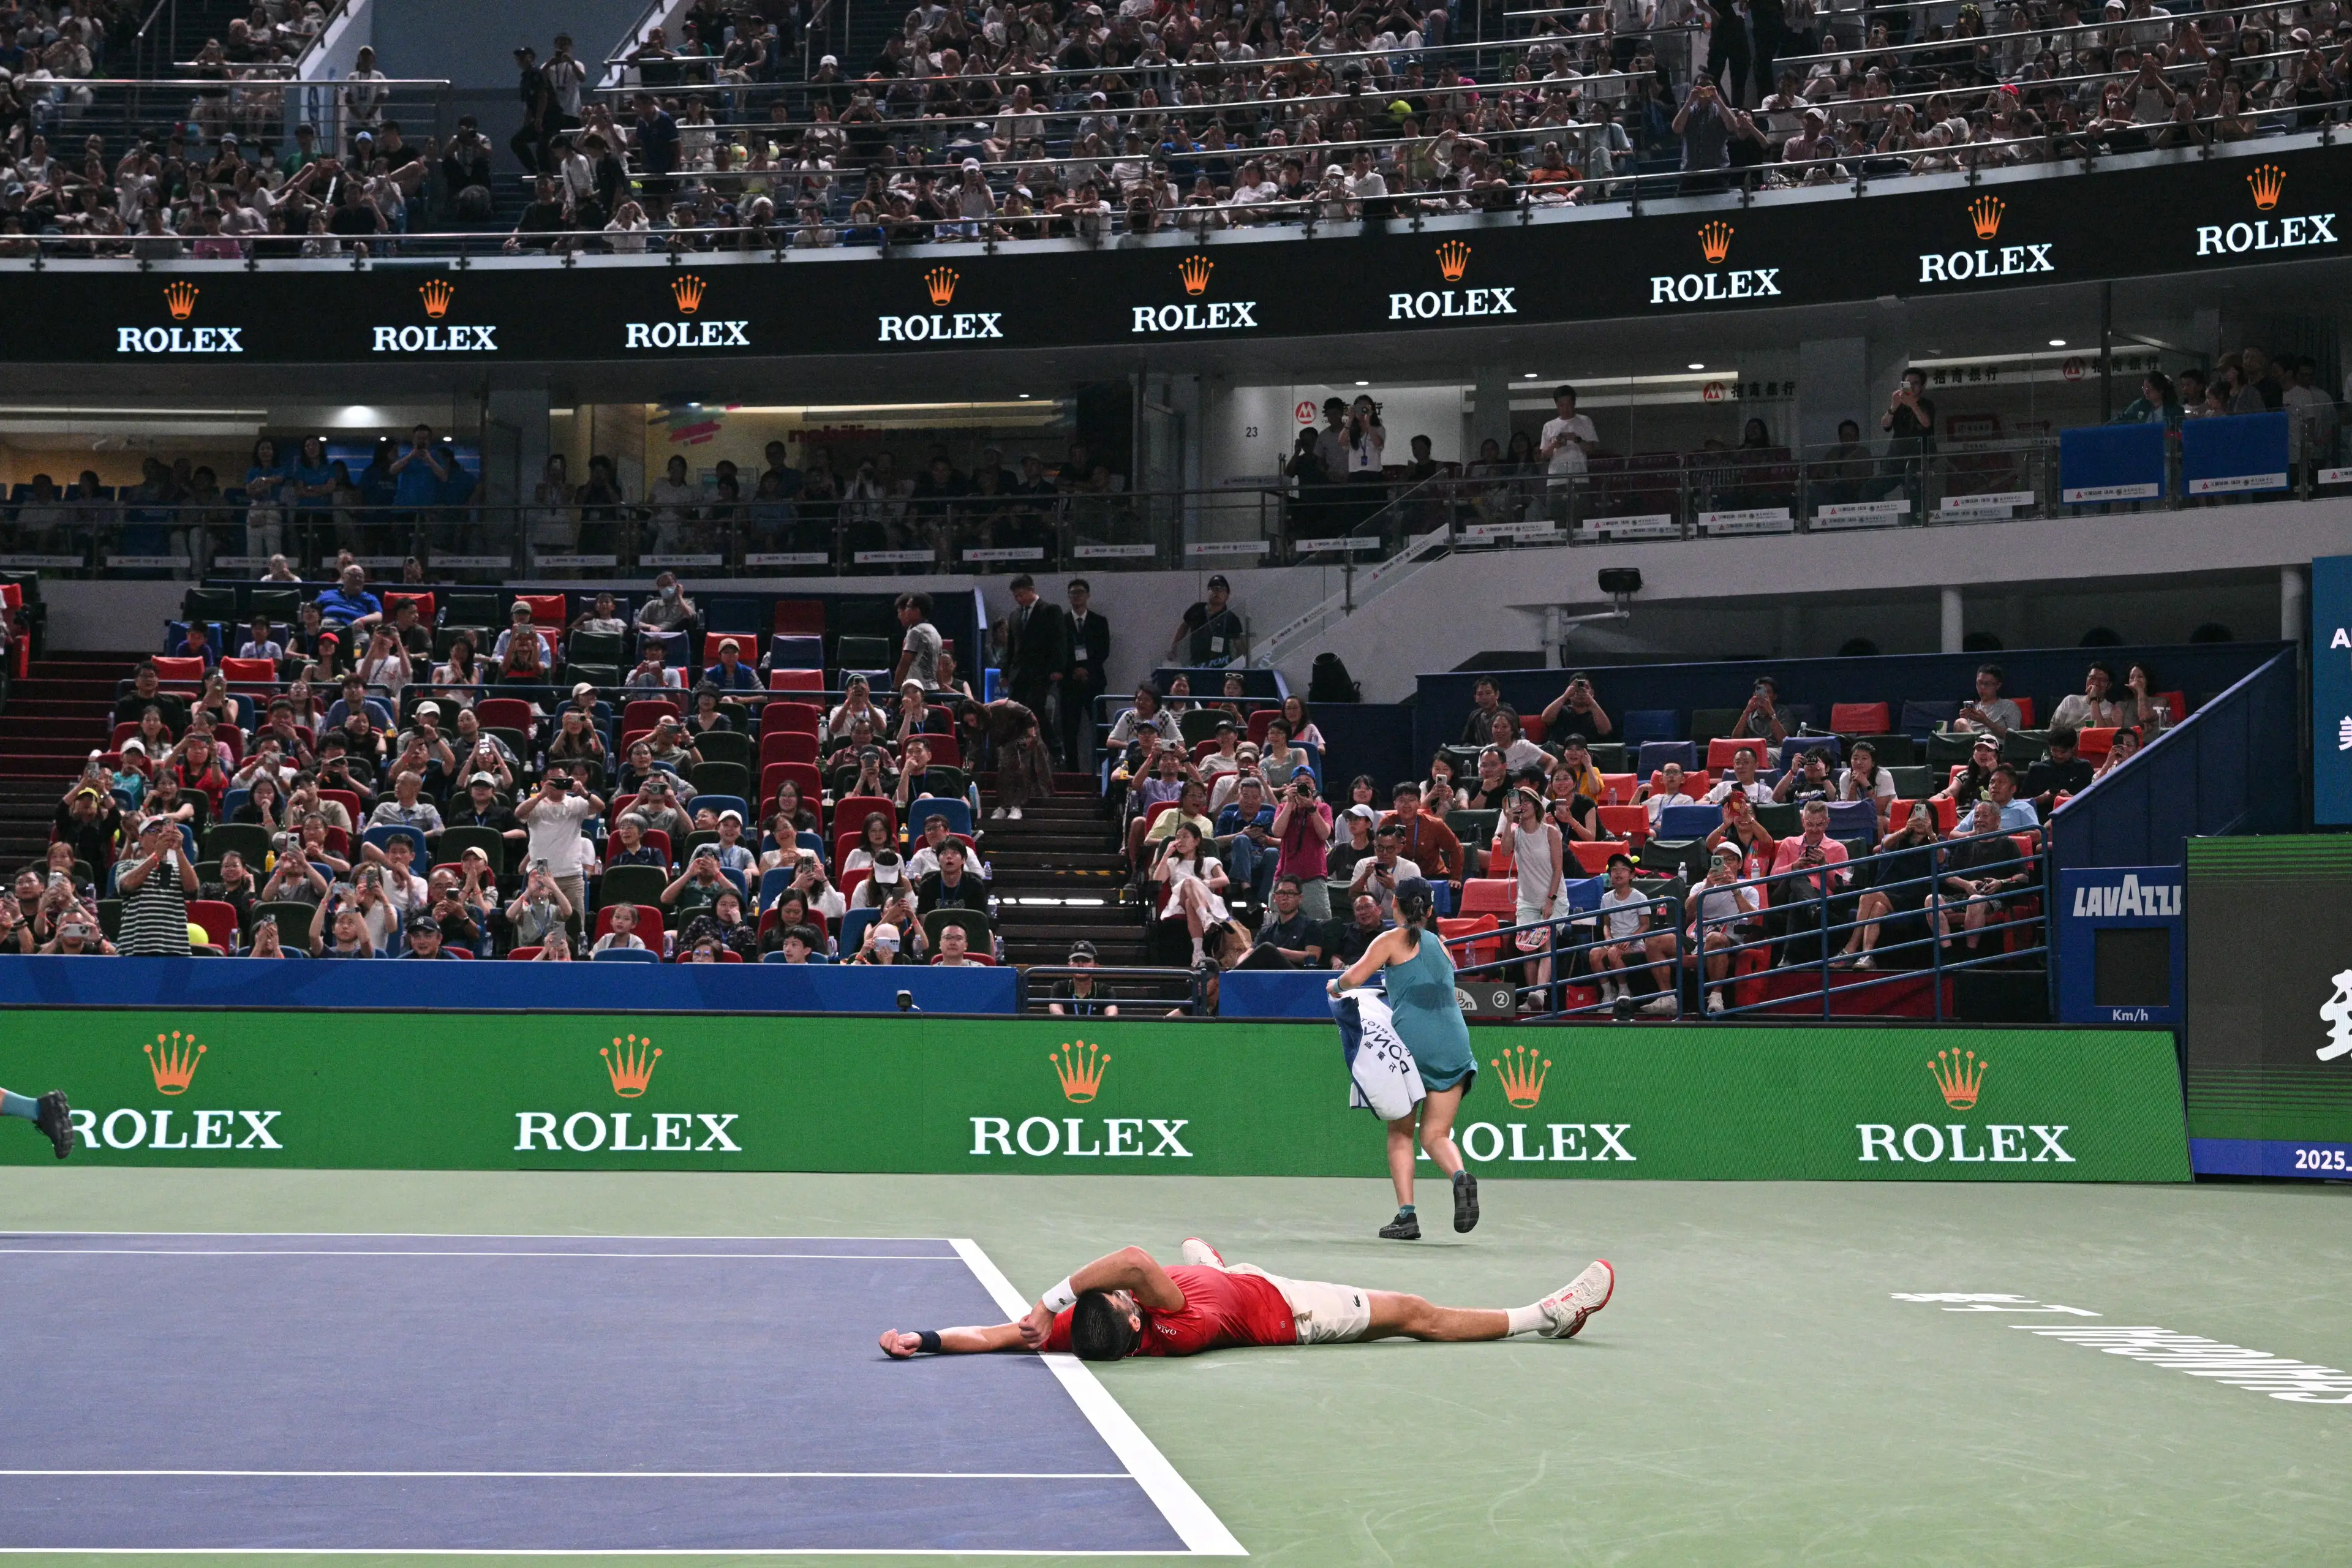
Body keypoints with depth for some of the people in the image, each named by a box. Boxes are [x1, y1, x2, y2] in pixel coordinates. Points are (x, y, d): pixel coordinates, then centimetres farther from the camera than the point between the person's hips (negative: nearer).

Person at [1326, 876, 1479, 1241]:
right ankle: (1461, 1176, -25)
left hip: (1410, 1041, -4)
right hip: (1454, 1042, 4)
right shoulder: (1441, 945, 23)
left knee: (1400, 1132, 9)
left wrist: (1335, 986, 15)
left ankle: (1406, 1214, -2)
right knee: (1436, 1135, 7)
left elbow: (1352, 979, -6)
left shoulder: (1392, 940, 5)